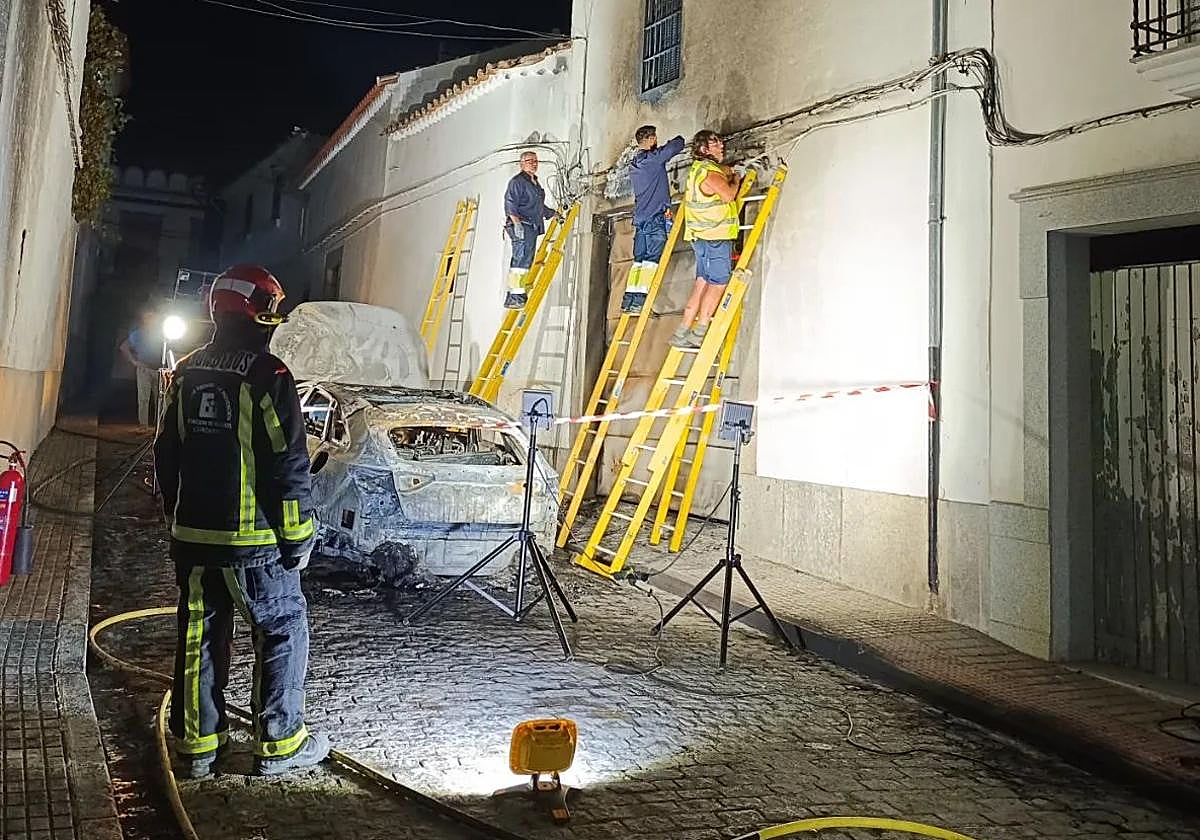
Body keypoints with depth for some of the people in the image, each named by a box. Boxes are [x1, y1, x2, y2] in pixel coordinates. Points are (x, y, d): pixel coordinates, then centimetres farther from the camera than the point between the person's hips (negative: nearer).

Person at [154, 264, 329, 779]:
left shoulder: (187, 374, 8)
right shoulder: (267, 378, -14)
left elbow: (167, 456, 15)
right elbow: (289, 468, -15)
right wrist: (298, 537, -8)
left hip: (191, 536, 7)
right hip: (252, 538, -6)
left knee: (199, 634, 14)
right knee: (282, 630, 6)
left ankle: (196, 743, 23)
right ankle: (278, 744, 10)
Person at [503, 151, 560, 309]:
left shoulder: (534, 182, 24)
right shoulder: (517, 181, -4)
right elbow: (510, 203, -15)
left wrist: (553, 214, 39)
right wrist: (516, 222, -25)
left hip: (532, 228, 9)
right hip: (521, 226, -9)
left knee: (526, 262, 6)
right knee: (521, 260, -17)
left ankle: (519, 296, 6)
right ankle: (514, 297, -21)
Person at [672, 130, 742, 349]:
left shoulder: (699, 168, 18)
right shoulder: (709, 171, -13)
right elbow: (728, 195, -22)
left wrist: (730, 173, 21)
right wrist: (735, 181, -3)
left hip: (703, 235, 10)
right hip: (715, 235, -10)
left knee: (703, 282, 9)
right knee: (718, 283, -7)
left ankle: (682, 333, 8)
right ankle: (699, 333, -8)